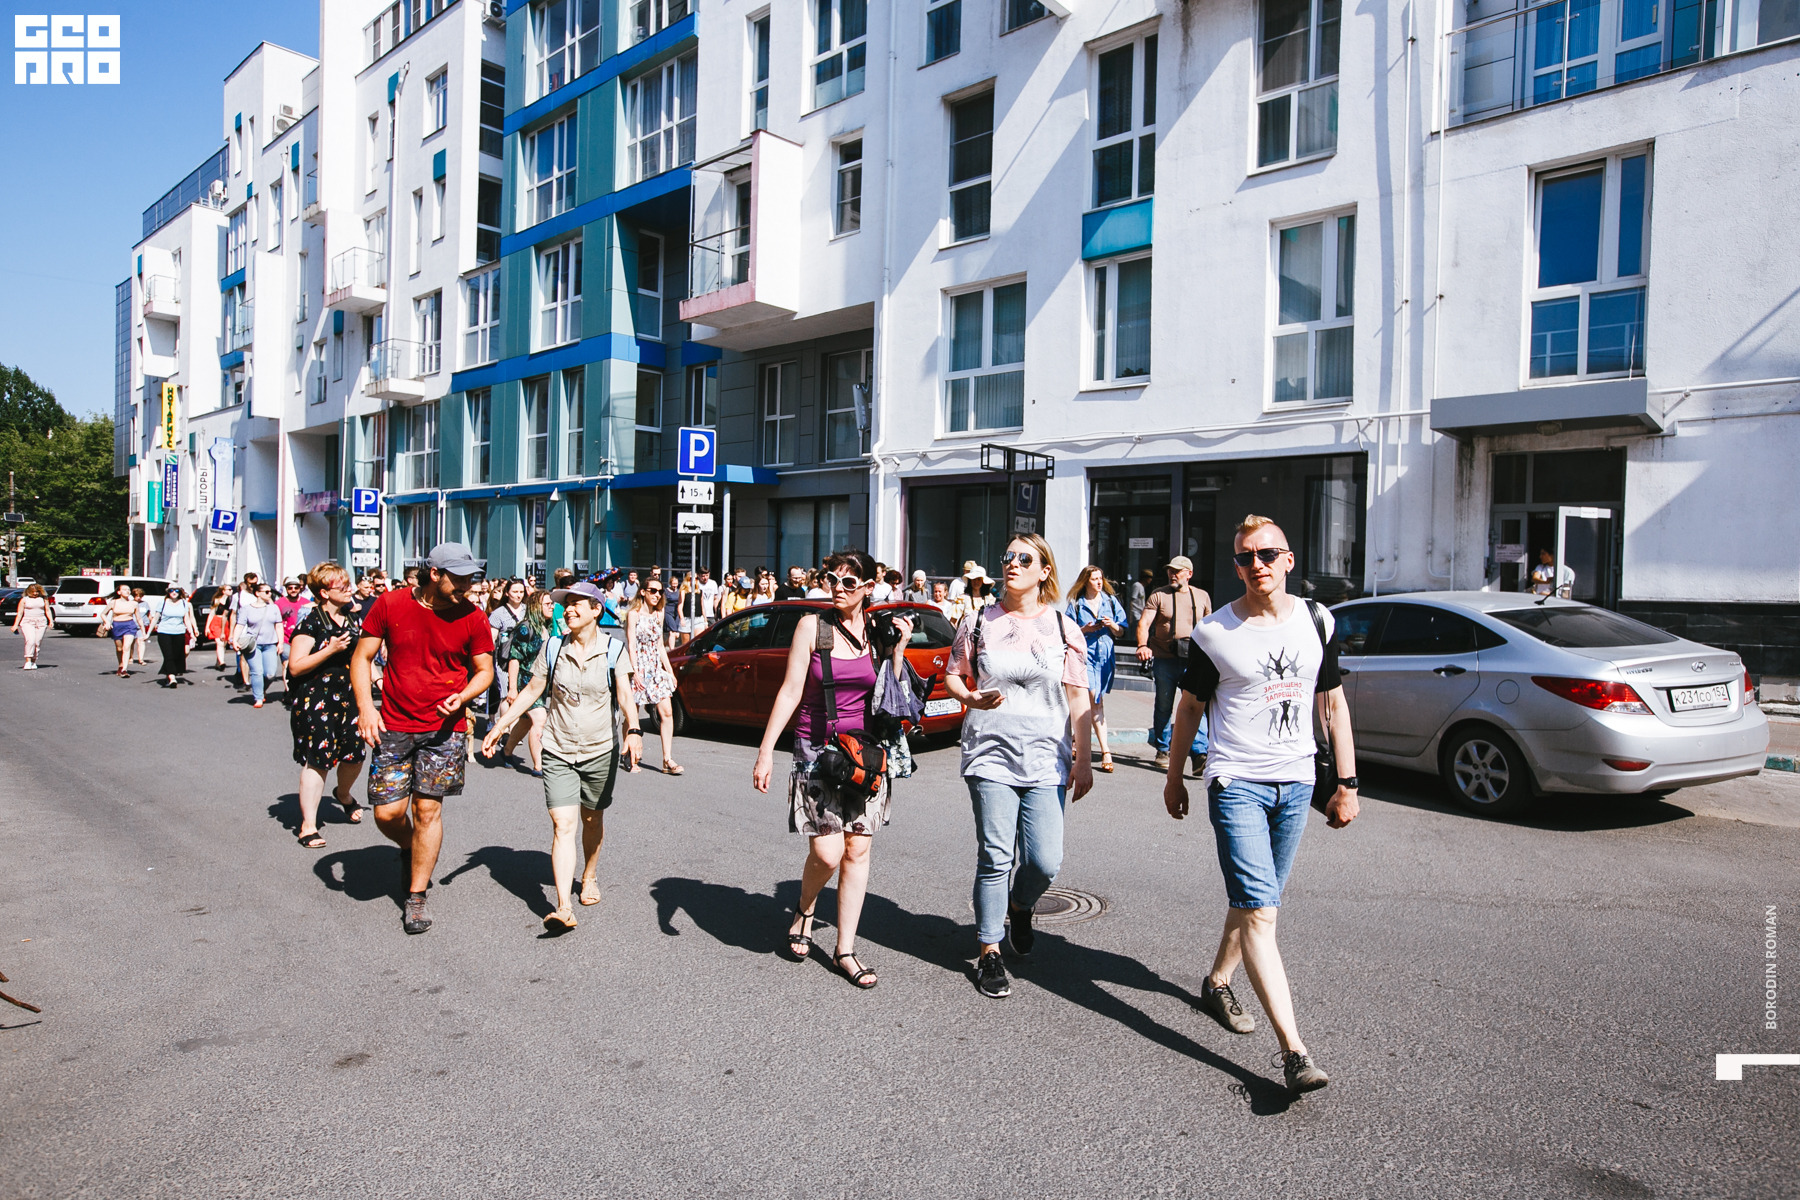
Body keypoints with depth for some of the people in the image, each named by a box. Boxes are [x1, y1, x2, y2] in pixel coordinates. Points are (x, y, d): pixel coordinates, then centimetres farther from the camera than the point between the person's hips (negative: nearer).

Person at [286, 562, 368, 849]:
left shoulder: (351, 619, 11)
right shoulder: (311, 623, -11)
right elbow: (296, 666, -17)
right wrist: (330, 649, -23)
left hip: (348, 697, 7)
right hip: (315, 700, -7)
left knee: (354, 755, 9)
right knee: (317, 760, -8)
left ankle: (343, 794, 43)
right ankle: (308, 826, -1)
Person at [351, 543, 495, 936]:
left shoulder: (472, 618, -4)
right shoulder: (391, 604, -4)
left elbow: (484, 670, 6)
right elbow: (362, 657, 2)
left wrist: (462, 696, -15)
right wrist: (365, 705, -10)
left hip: (444, 728, -1)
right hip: (394, 726, 1)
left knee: (428, 809, -1)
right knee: (387, 812, 1)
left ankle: (416, 898, 14)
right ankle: (410, 851, 36)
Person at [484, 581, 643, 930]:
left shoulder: (612, 649, -4)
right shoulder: (553, 648, 1)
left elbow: (625, 695, -15)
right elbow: (531, 691, 10)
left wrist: (633, 730, -32)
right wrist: (500, 725, 6)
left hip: (600, 750, 0)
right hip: (558, 751, 0)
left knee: (592, 820, 15)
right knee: (563, 825, -11)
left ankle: (589, 876, 41)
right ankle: (564, 907, -17)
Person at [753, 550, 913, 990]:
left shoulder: (877, 632, 5)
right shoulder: (812, 626, -3)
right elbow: (790, 690, -5)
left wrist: (898, 648, -4)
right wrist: (766, 749, -9)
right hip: (817, 750, -3)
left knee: (857, 852, 4)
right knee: (827, 852, -9)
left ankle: (845, 950, 17)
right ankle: (803, 912, 24)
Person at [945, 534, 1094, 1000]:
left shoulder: (1064, 628, 4)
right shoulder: (978, 622, 4)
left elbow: (1078, 697, 5)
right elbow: (952, 676, 11)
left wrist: (1084, 759, 2)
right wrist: (972, 698, -11)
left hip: (1047, 760, 1)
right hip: (990, 755, 0)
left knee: (1045, 862, -3)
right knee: (995, 858, -2)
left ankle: (1019, 908, 32)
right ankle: (989, 952, 15)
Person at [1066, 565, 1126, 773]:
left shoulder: (1111, 601, 12)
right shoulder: (1076, 604, 4)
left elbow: (1120, 631, 13)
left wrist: (1112, 625, -7)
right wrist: (1085, 629, -12)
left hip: (1105, 655, 3)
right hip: (1085, 654, -3)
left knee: (1094, 702, 5)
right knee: (1095, 702, -12)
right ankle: (1106, 752, -10)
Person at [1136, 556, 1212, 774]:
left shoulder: (1202, 597, 11)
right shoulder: (1158, 596, 3)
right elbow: (1144, 622, -8)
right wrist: (1142, 645, -25)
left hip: (1193, 661, 1)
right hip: (1164, 659, 0)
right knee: (1163, 707, 9)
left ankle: (1199, 753, -13)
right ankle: (1162, 750, 23)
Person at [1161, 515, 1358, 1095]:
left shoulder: (1317, 621, 4)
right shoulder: (1214, 633, -6)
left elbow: (1333, 704, 10)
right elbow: (1189, 708, 5)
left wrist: (1347, 783, 8)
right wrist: (1174, 778, 11)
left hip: (1296, 784, 4)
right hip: (1236, 782, -4)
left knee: (1257, 901, 16)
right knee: (1258, 912, -12)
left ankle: (1217, 983, 39)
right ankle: (1294, 1051, -12)